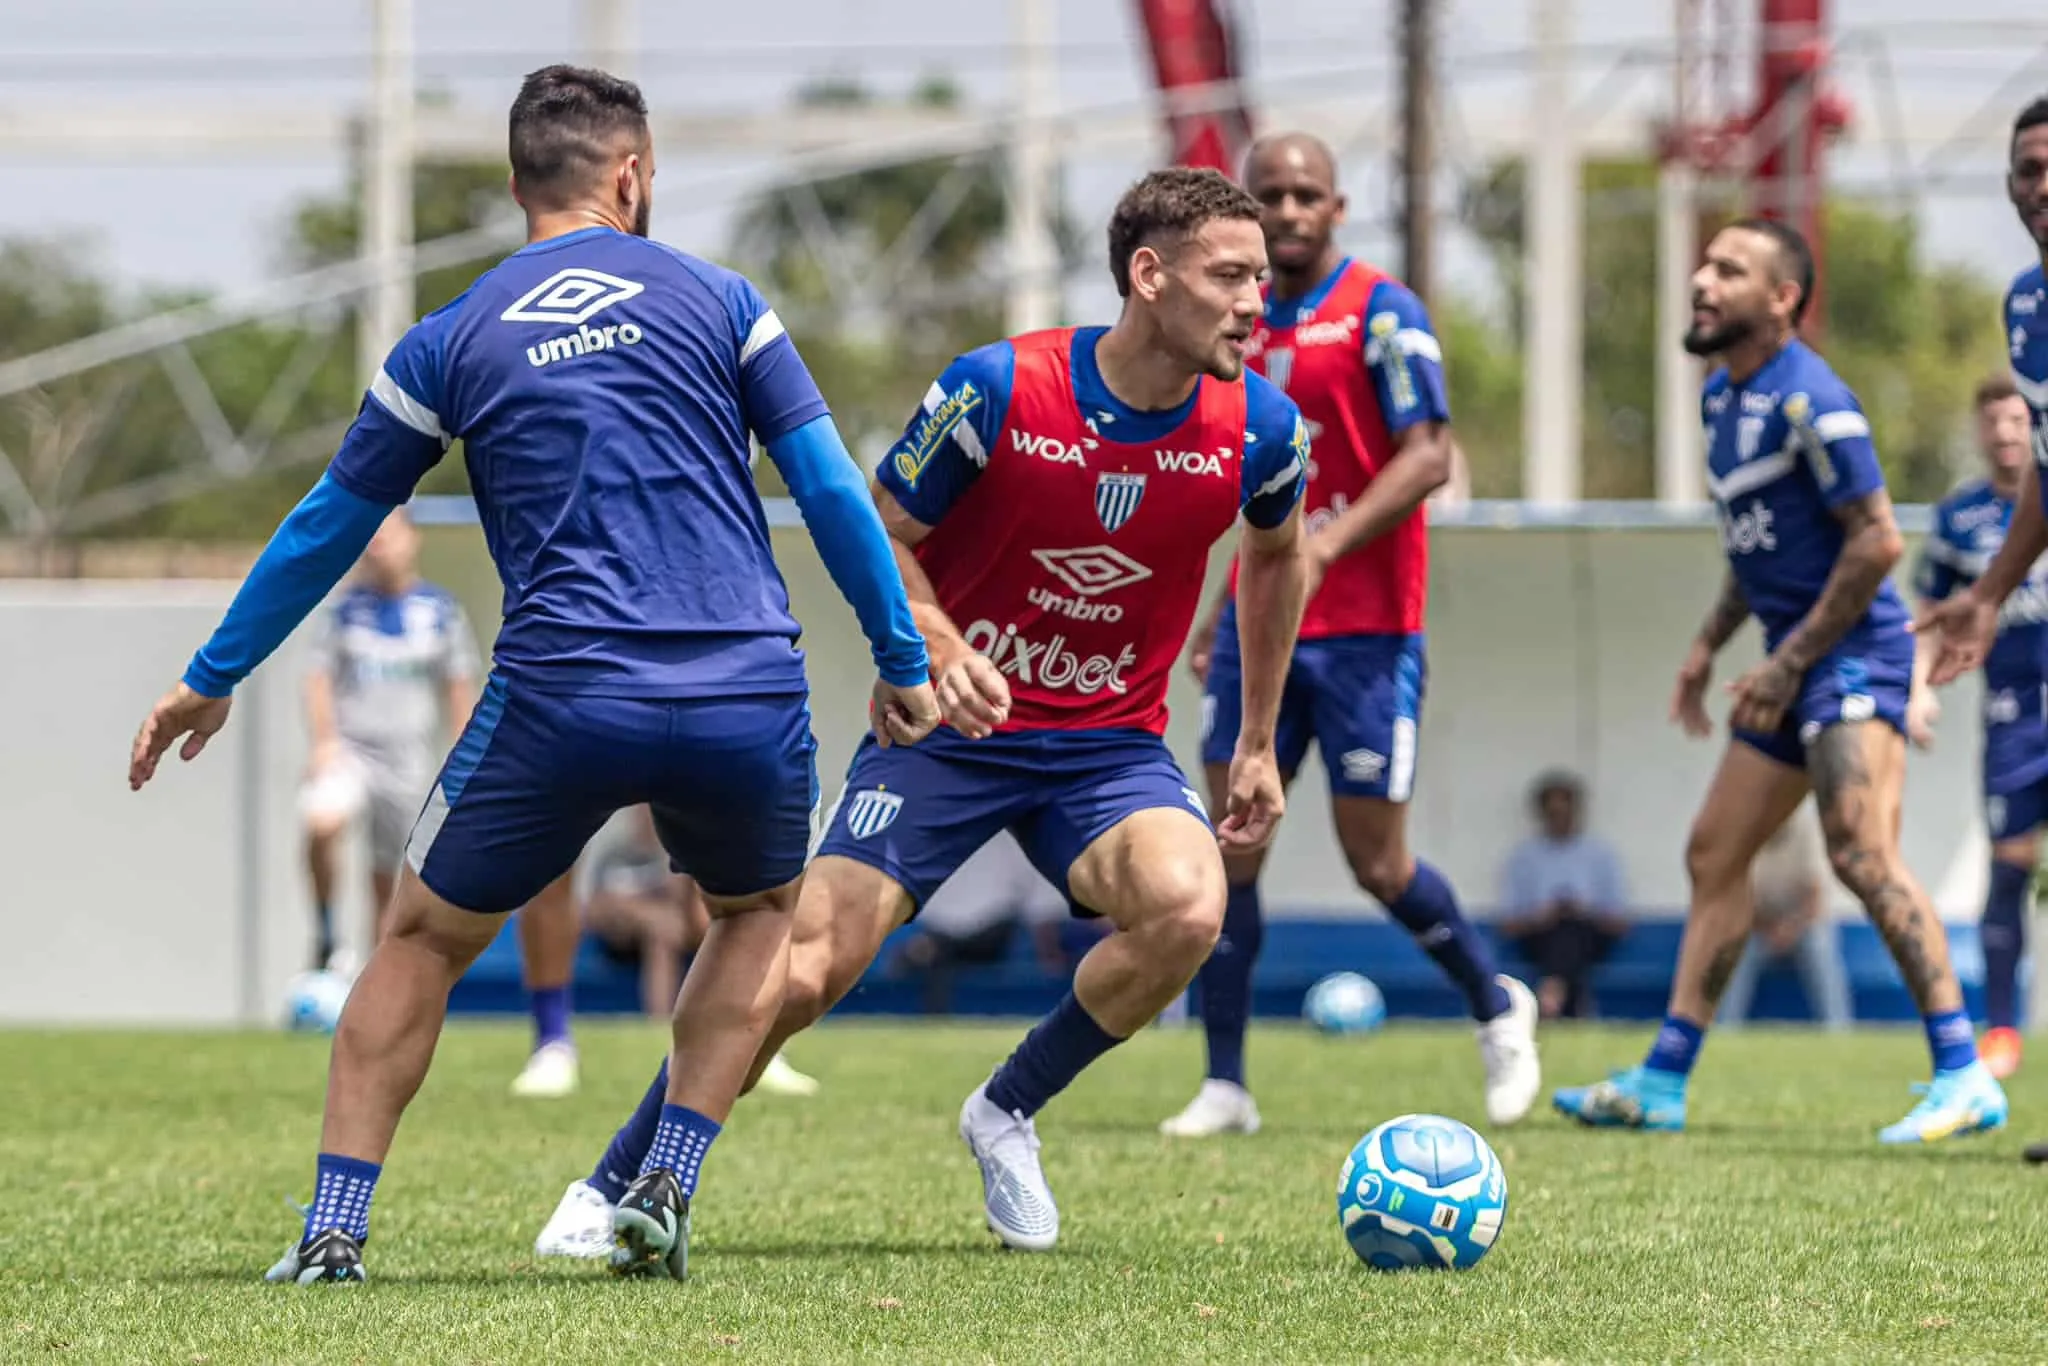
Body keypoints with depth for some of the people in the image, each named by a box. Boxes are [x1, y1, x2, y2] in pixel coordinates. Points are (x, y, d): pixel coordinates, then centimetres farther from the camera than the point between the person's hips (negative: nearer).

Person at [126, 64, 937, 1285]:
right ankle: (664, 1196, 15)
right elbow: (833, 492, 6)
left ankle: (334, 1229, 8)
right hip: (747, 697, 0)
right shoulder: (717, 300, 9)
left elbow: (329, 526, 17)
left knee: (424, 940, 18)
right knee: (760, 913, 29)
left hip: (563, 702, 0)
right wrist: (905, 663, 17)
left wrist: (212, 681, 28)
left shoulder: (451, 342, 10)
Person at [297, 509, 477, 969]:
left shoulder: (440, 610, 2)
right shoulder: (346, 608, 0)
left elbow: (460, 688, 7)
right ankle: (324, 935, -16)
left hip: (407, 757, 1)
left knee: (387, 879, 6)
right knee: (322, 822, -32)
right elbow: (320, 678, 3)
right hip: (349, 746, -1)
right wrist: (323, 741, -11)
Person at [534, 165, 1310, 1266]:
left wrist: (1258, 743, 17)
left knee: (1187, 909, -29)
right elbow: (880, 534, -4)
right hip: (951, 724, -2)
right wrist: (939, 649, -24)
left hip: (1110, 744, 2)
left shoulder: (1257, 427, -9)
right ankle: (615, 1190, 7)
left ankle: (1009, 1112, -2)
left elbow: (1277, 553, 14)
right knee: (803, 968, -14)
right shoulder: (998, 387, -18)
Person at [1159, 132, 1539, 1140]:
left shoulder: (1381, 312, -8)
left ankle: (1498, 1009, 24)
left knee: (1376, 862, -1)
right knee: (1231, 848, -3)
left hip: (1364, 631, -6)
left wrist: (1328, 544, -27)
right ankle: (1224, 1086, 2)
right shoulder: (1242, 323, 12)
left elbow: (1428, 456, -15)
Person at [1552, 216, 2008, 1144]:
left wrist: (1790, 663, -17)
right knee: (1713, 856, 11)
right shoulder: (1723, 396, 13)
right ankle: (1662, 1082, 17)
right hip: (1794, 664, 10)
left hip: (1851, 657, -10)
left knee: (1862, 857, -21)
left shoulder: (1810, 401, -17)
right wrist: (1710, 644, 19)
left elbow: (1878, 542, -19)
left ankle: (1964, 1078, -22)